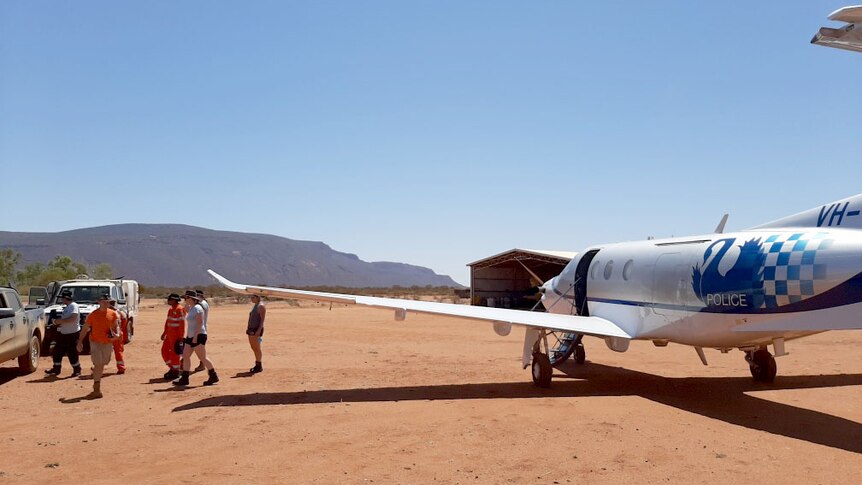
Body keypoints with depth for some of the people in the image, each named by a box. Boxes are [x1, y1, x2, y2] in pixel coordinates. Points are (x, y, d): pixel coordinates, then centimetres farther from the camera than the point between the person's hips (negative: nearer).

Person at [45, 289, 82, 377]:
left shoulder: (73, 306, -15)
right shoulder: (66, 307, 16)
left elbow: (73, 319, -27)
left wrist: (61, 321, -21)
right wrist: (58, 321, 5)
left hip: (72, 334, -10)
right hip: (63, 333, 10)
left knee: (72, 353, -3)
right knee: (57, 351, 11)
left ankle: (77, 370, 10)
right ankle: (56, 369, 22)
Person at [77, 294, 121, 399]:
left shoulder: (113, 314, 3)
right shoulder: (93, 314, -4)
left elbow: (116, 326, 3)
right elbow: (85, 329, 2)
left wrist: (117, 334, -18)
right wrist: (80, 341, -3)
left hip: (108, 343, 3)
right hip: (95, 342, -3)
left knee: (102, 364, 14)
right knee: (98, 364, -10)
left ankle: (96, 385, 32)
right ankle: (97, 390, -6)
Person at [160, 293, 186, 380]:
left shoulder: (179, 309, -16)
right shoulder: (171, 309, 14)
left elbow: (182, 324, -19)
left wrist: (181, 337, -21)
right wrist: (164, 333, 18)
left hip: (176, 335, -10)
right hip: (170, 334, 10)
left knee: (174, 353, -3)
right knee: (165, 350, 14)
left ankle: (175, 372, 8)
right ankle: (172, 368, 26)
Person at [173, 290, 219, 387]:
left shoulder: (197, 308, -14)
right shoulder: (191, 309, 14)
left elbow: (200, 323, -20)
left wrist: (195, 336, -24)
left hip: (198, 336, -10)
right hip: (191, 337, 10)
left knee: (202, 358, -6)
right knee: (185, 356, 6)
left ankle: (213, 376, 2)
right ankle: (184, 379, 9)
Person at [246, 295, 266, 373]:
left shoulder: (261, 306, -12)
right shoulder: (255, 306, 18)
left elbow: (262, 319, -18)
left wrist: (259, 330, -25)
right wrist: (248, 328, 18)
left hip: (257, 330, -10)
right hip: (251, 329, 10)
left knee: (257, 348, -5)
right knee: (253, 348, 12)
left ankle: (259, 366, 1)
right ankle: (257, 365, 21)